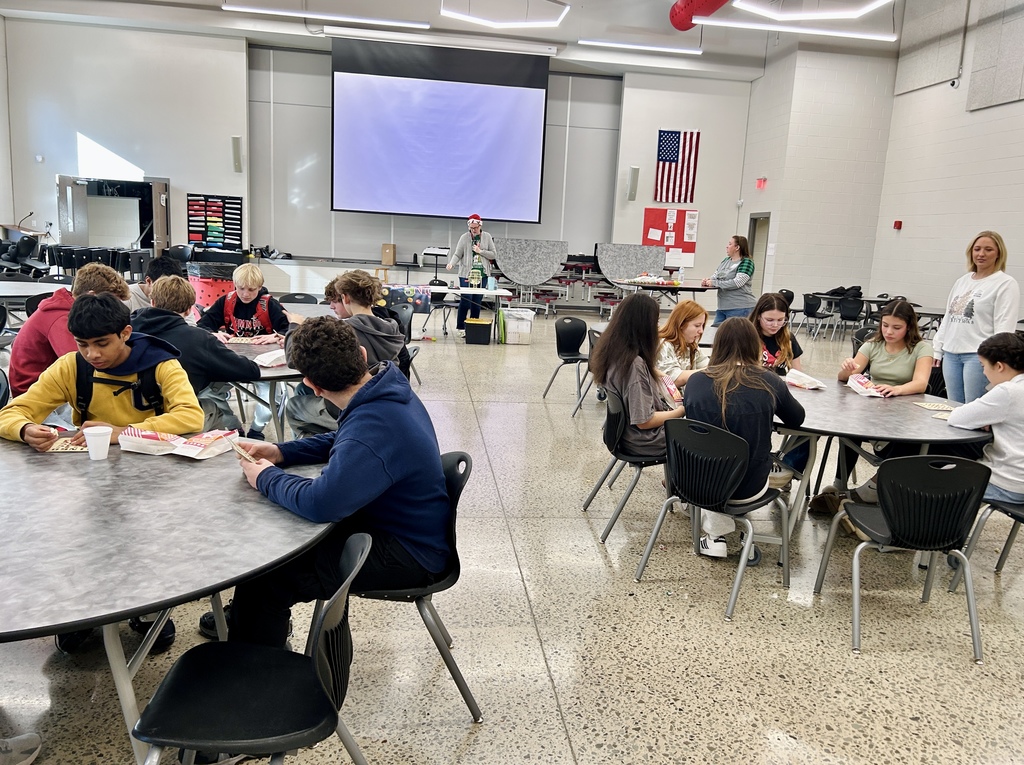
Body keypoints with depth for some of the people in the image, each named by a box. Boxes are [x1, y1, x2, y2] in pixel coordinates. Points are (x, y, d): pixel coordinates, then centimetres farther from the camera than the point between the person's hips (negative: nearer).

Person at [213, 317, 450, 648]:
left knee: (263, 577, -13)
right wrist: (281, 452, 3)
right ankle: (245, 616, 40)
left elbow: (318, 504, -35)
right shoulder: (386, 388, -1)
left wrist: (266, 478, -15)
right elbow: (340, 442, 16)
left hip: (407, 554, -10)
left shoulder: (373, 428, -34)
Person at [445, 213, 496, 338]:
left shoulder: (487, 237, 6)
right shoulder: (464, 237, 0)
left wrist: (481, 251, -9)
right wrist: (451, 263, -22)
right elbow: (457, 254, -3)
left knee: (477, 302, 4)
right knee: (465, 300, -7)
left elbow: (494, 254, 6)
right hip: (466, 274, -2)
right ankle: (460, 327, 3)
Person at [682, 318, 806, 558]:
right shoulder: (770, 383, -14)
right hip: (749, 487, 0)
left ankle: (716, 533, 21)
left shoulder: (695, 381, -11)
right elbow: (796, 420, 7)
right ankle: (718, 531, 26)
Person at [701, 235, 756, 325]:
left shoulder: (746, 262, -10)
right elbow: (715, 276, 15)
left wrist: (714, 283, -18)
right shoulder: (726, 261, 14)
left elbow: (737, 283, -20)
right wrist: (707, 281, -9)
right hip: (722, 307, 8)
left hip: (740, 308, -8)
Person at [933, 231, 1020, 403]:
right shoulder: (962, 281, 17)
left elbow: (1005, 327, -10)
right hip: (951, 353, 6)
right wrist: (937, 348, 15)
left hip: (979, 356, -6)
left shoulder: (1006, 283, -3)